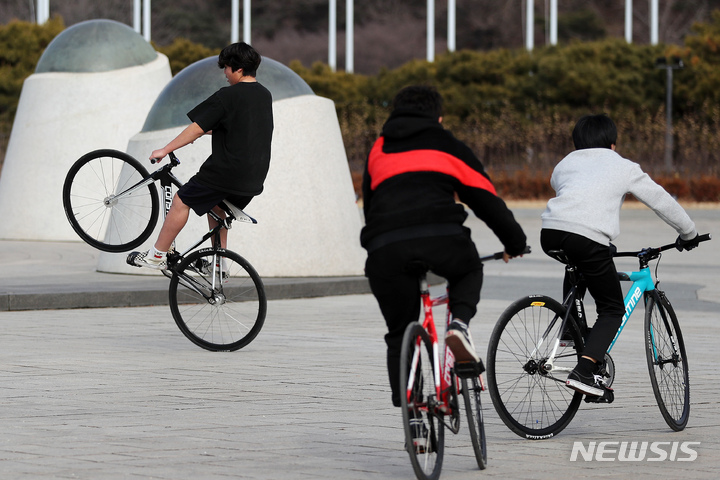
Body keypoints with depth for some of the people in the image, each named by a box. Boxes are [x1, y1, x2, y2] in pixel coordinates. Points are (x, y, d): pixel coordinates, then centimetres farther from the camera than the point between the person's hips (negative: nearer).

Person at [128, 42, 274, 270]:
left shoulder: (227, 96, -13)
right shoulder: (265, 95, 11)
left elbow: (197, 129, -13)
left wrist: (165, 150, -6)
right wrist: (212, 129, 33)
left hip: (226, 171, -8)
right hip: (254, 179, 8)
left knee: (181, 201, 5)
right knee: (215, 206, 27)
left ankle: (157, 256, 8)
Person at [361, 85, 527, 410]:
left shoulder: (378, 151, 32)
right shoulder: (448, 146, 24)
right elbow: (485, 198, 25)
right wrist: (515, 242, 37)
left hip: (385, 249, 2)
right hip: (440, 238, -2)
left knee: (399, 335, 15)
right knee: (469, 272, 32)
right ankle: (459, 323, 4)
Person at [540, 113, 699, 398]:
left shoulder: (564, 165, 30)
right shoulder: (623, 167, 20)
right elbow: (662, 201, 25)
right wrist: (688, 234, 40)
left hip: (550, 233, 5)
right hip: (589, 239, -5)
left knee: (576, 267, 41)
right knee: (612, 310, 8)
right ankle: (584, 372, -10)